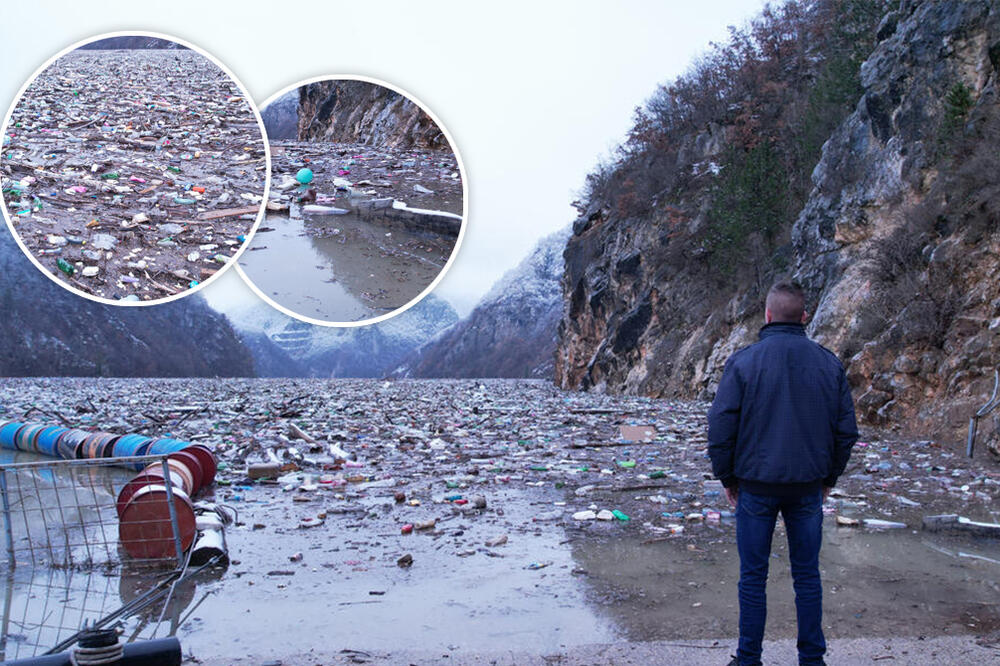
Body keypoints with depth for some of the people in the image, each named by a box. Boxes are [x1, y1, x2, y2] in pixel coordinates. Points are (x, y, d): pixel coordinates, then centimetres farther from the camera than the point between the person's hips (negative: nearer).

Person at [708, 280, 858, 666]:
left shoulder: (743, 362, -8)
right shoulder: (829, 363, 2)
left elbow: (720, 428, -7)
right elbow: (847, 429, 6)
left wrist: (727, 477, 5)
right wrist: (829, 477, 16)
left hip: (756, 485, -3)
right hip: (808, 486, 3)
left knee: (753, 576, 7)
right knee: (807, 574, 12)